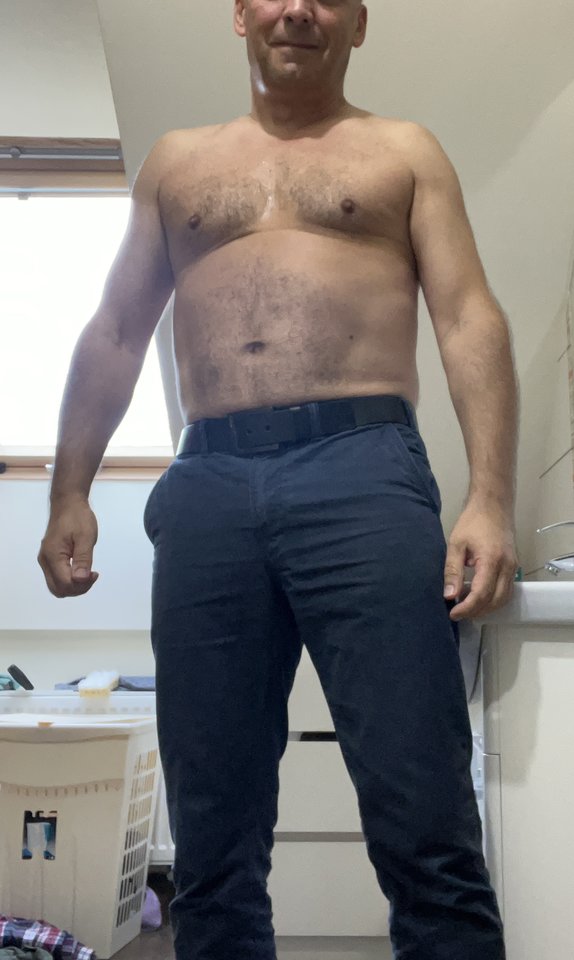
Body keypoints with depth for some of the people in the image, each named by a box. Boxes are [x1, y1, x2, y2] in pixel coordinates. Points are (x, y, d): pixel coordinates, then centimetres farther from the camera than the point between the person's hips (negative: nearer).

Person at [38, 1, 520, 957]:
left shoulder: (405, 152, 18)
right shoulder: (176, 160, 25)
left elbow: (470, 322, 6)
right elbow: (113, 337, 21)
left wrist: (490, 498, -9)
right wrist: (70, 492, 10)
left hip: (364, 471, -2)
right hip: (206, 486, 3)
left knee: (426, 833, -8)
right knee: (211, 838, 3)